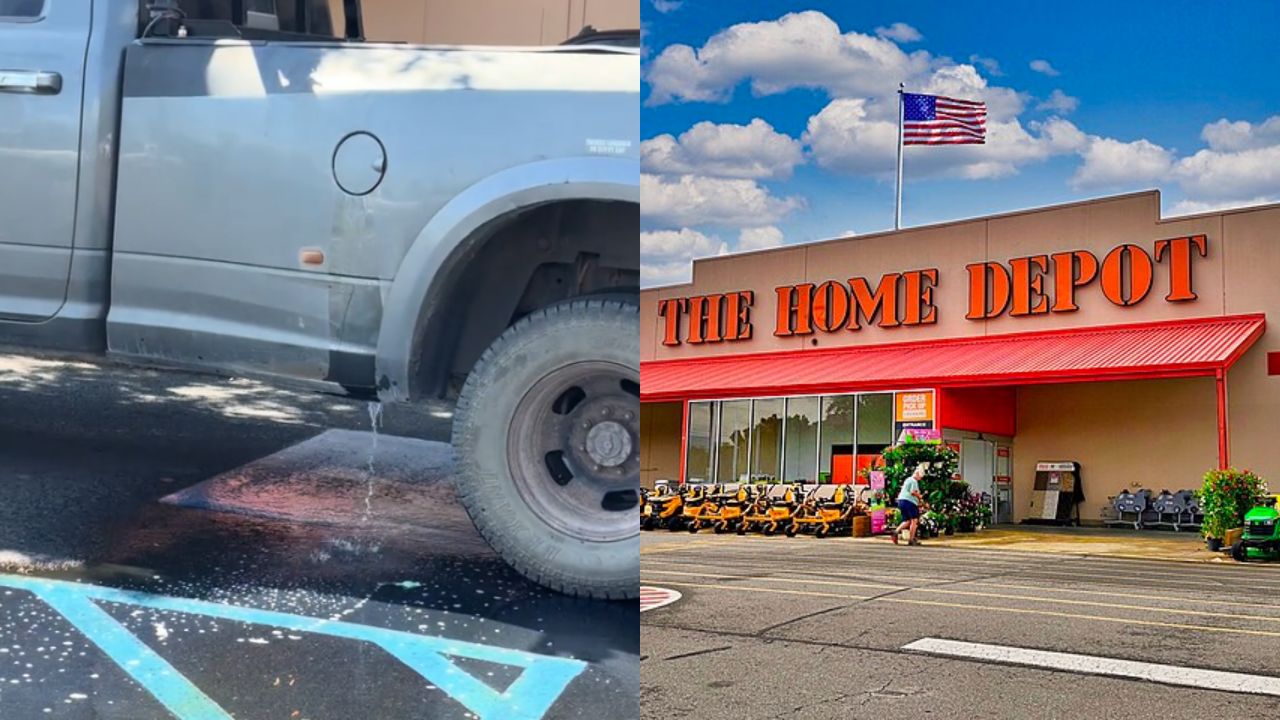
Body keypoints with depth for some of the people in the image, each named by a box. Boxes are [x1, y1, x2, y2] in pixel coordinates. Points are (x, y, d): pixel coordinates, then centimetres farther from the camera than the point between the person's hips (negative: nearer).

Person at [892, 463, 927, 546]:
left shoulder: (907, 480, 23)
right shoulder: (914, 481, -8)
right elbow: (913, 492, -19)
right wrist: (920, 496, -1)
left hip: (901, 501, 9)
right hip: (909, 501, -9)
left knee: (907, 521, 14)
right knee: (914, 520, -3)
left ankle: (897, 531, -8)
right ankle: (911, 539, -5)